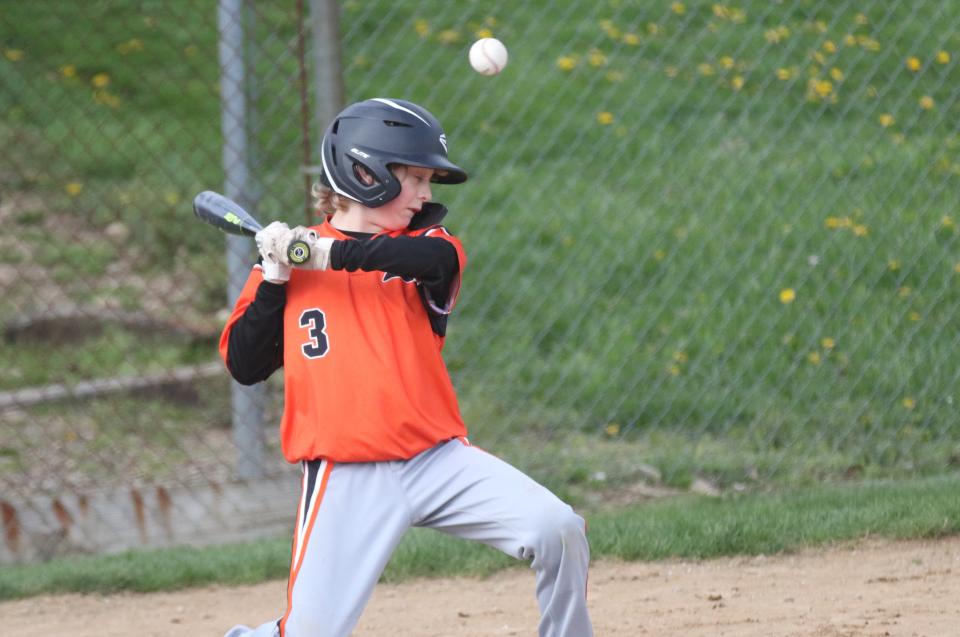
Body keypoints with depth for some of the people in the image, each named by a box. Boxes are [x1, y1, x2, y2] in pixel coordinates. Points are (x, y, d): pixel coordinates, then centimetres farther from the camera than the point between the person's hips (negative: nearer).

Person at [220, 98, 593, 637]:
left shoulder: (421, 246, 9)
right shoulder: (285, 258, 8)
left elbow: (432, 257, -18)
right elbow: (244, 366, 4)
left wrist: (326, 254, -18)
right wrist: (275, 277, -7)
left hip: (439, 458, 2)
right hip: (347, 479, -2)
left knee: (559, 530, -16)